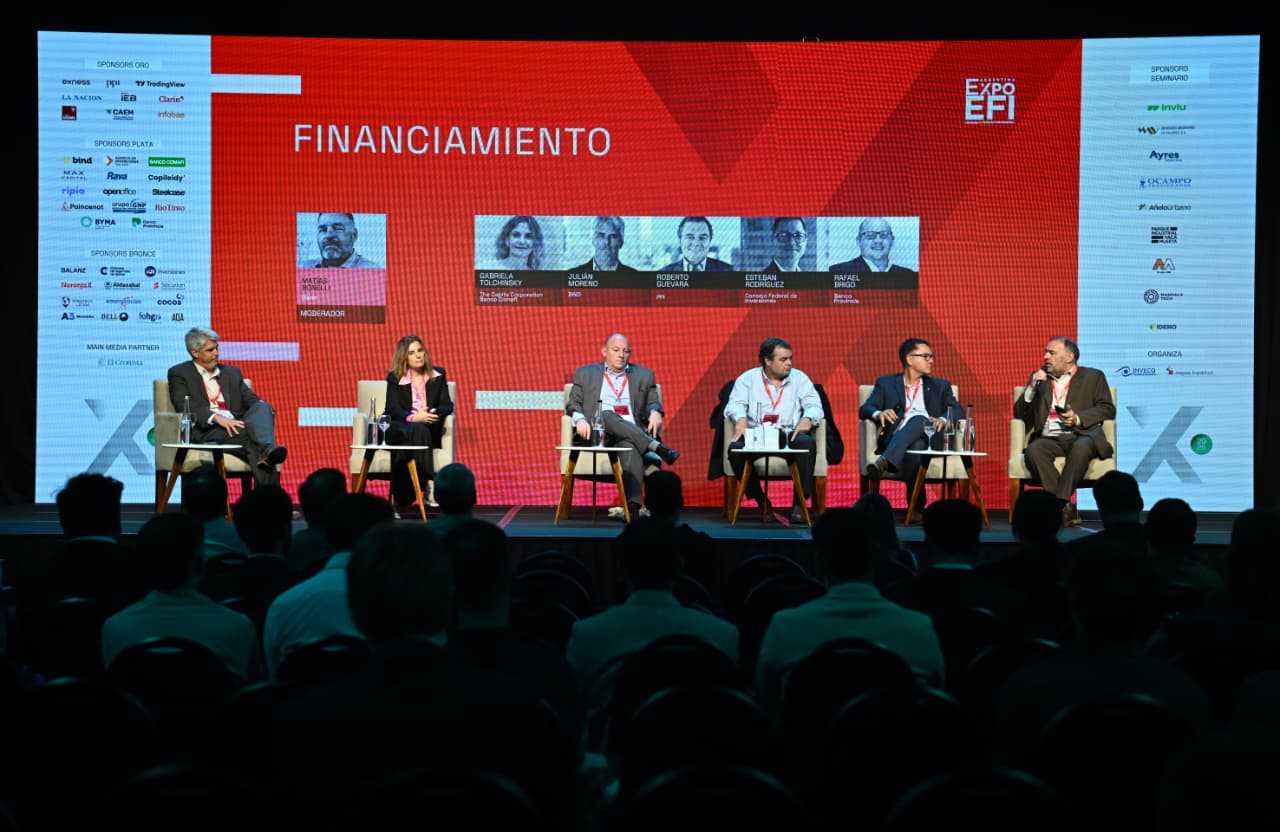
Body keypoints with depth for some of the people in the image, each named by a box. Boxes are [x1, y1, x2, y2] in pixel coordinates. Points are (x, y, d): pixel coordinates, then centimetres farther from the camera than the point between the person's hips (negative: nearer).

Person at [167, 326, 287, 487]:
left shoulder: (232, 372, 27)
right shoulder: (179, 373, 11)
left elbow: (251, 400, 18)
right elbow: (184, 407, -5)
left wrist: (263, 410, -9)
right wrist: (217, 418, -22)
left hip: (236, 427, 4)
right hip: (206, 431, -4)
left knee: (262, 407, -30)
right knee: (251, 434, -35)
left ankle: (267, 451, -59)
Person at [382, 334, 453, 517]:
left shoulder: (438, 375, 14)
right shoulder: (394, 378, 8)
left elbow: (447, 405, 6)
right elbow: (392, 409, -4)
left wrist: (434, 414, -19)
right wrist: (413, 417, -25)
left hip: (430, 430, 1)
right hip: (400, 428, -1)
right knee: (416, 431, -37)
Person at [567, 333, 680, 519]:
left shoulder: (644, 375, 23)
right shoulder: (586, 373, 19)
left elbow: (653, 403, 18)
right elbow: (573, 404, 13)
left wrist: (655, 412, -8)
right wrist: (580, 419, -11)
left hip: (632, 433, 0)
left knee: (630, 445, -37)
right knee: (607, 415, -36)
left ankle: (633, 506, -53)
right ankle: (658, 448, -40)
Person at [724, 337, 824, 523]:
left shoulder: (799, 378, 13)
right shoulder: (748, 379, 11)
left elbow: (814, 405, 3)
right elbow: (735, 404, -3)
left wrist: (807, 419, -22)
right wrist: (741, 420, -27)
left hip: (790, 435, 0)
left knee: (806, 443, -33)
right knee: (735, 448, -31)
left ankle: (799, 503, -27)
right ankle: (760, 500, -11)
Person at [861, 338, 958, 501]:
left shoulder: (940, 386, 27)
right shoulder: (886, 383, 21)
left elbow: (957, 412, 12)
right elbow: (865, 409, 8)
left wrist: (943, 420, -13)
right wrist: (879, 414, -17)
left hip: (928, 440, 0)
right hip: (895, 441, 0)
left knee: (919, 420, -35)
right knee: (915, 449, -38)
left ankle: (884, 462, -54)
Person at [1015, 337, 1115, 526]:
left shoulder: (1093, 376, 18)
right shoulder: (1039, 378, 25)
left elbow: (1108, 409, 6)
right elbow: (1019, 414, 18)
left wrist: (1078, 418, -9)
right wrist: (1032, 388, 2)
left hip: (1080, 435, -2)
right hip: (1049, 439, 2)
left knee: (1081, 448, -38)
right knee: (1034, 450, -33)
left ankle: (1060, 502, -37)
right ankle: (1067, 509, -37)